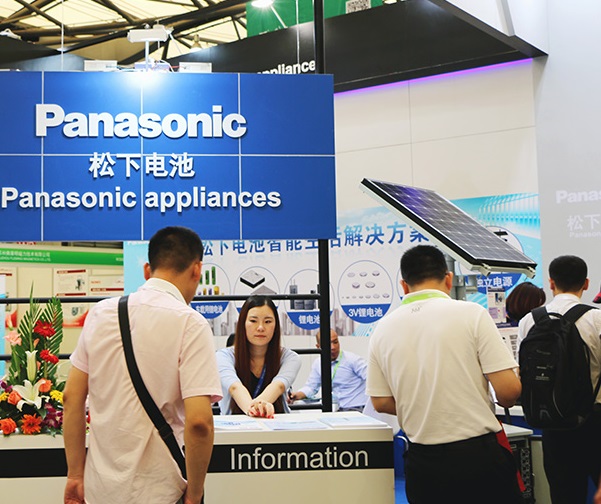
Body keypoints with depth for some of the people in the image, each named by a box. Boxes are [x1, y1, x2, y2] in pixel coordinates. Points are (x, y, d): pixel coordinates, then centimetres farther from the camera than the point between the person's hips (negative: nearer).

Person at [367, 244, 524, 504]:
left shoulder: (383, 329, 0)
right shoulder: (471, 313, -10)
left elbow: (381, 403, 5)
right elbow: (508, 390, -12)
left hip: (422, 461, 3)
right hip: (479, 453, -3)